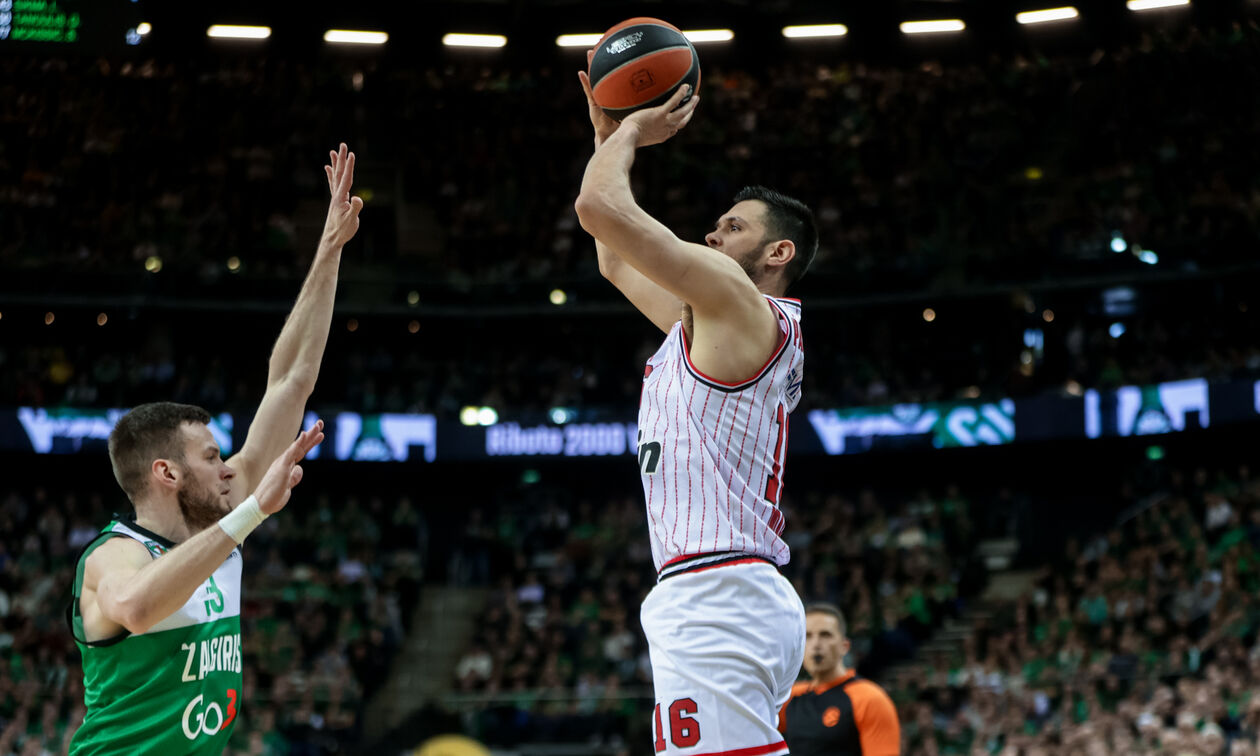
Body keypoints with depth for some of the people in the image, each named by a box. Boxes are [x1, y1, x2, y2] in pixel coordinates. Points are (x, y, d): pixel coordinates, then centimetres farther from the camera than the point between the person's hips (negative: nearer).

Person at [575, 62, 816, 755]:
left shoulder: (740, 303, -5)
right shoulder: (707, 322, 23)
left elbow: (598, 206, -11)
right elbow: (614, 262, 35)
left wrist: (630, 132, 8)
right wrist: (609, 132, 32)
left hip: (715, 596, -11)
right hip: (717, 599, 11)